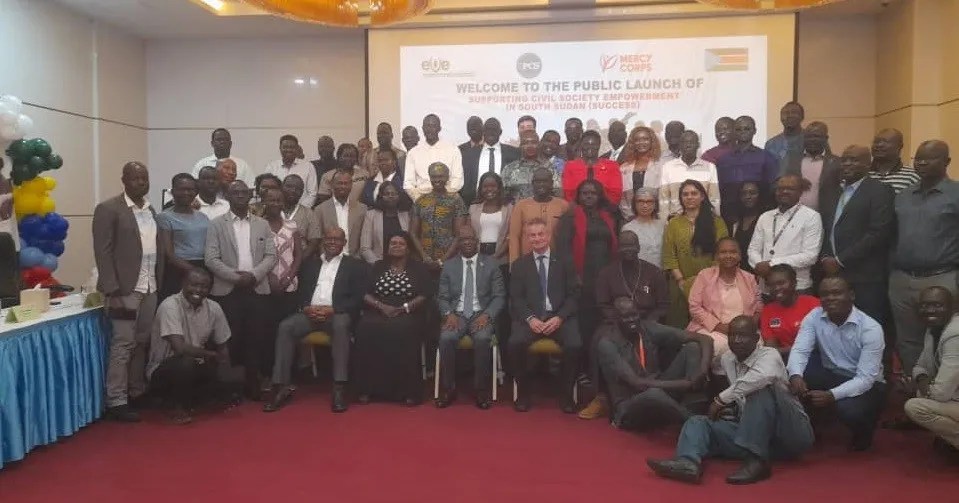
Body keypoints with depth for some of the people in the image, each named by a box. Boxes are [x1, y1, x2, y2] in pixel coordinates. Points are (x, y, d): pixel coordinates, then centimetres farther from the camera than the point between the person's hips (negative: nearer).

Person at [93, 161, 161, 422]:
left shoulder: (150, 209, 13)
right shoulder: (108, 209, -7)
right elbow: (103, 253, -11)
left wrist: (159, 280, 8)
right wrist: (112, 291, -17)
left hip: (149, 288, 6)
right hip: (124, 289, -6)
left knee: (141, 343, 12)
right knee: (123, 345, -3)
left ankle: (137, 393, 22)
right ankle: (116, 402, 5)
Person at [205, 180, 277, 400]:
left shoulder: (262, 224, 12)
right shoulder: (216, 224, 4)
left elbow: (271, 256, 5)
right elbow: (211, 259, -4)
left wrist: (253, 275, -11)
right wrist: (236, 277, -13)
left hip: (257, 289, 2)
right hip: (227, 290, -2)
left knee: (255, 338, 2)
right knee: (231, 339, -1)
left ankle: (253, 384, 12)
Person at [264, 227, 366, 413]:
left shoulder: (355, 265, 11)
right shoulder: (310, 264, 22)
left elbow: (358, 299, 0)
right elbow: (301, 293, 14)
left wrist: (332, 309, -14)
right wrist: (307, 307, -9)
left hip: (338, 313, -3)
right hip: (310, 312, 4)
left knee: (340, 326, -37)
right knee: (285, 327, -25)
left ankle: (339, 388, -37)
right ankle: (281, 386, -23)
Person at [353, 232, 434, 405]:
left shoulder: (418, 268, 12)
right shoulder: (378, 267, 18)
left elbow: (426, 295, 1)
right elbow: (365, 294, 9)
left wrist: (404, 308, -12)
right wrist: (381, 306, -10)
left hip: (408, 315, -2)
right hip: (378, 313, 2)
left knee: (402, 331, -36)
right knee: (366, 328, -31)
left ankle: (407, 391, -29)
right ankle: (368, 388, -24)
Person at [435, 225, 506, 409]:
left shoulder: (491, 263, 7)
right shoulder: (449, 265, 12)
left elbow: (499, 296, 3)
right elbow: (442, 297, 9)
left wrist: (487, 315, -14)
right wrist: (449, 314, -12)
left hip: (481, 314, -1)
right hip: (457, 315, 1)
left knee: (482, 339, -33)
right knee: (446, 338, -30)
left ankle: (482, 390, -18)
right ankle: (448, 389, -14)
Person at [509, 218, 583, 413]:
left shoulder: (564, 262, 12)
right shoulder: (519, 265, 14)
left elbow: (573, 295, 5)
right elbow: (516, 298, 5)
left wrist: (559, 318, -11)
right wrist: (530, 318, -12)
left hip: (559, 317, 0)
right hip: (530, 318, 0)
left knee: (575, 345, -29)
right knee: (515, 343, -29)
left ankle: (566, 394, -7)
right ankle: (522, 392, -8)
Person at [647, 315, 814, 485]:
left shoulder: (769, 355, -11)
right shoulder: (727, 359, 9)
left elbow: (762, 376, -37)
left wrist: (721, 399, -27)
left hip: (791, 432, -6)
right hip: (752, 433, 6)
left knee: (763, 387, -29)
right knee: (698, 422, -11)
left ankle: (756, 459, -34)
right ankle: (688, 463, -45)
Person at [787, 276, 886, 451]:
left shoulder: (870, 328, -21)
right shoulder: (814, 317, -10)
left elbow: (866, 378, -26)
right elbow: (800, 350, -19)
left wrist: (832, 395, -40)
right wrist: (795, 375, -42)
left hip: (865, 384, -3)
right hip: (831, 376, 4)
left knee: (850, 410, -34)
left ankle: (863, 432, 4)